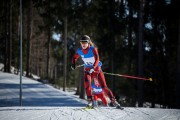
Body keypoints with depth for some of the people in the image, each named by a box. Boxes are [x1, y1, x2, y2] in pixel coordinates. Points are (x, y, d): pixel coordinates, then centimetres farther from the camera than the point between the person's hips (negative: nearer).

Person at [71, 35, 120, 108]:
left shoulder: (93, 49, -20)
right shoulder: (79, 51, -8)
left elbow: (97, 59, -31)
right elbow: (74, 58, 10)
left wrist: (93, 67, -47)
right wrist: (73, 64, -11)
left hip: (97, 68, -2)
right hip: (87, 70, 2)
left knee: (103, 86, -6)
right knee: (87, 83, -25)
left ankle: (112, 100, 2)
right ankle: (90, 100, -18)